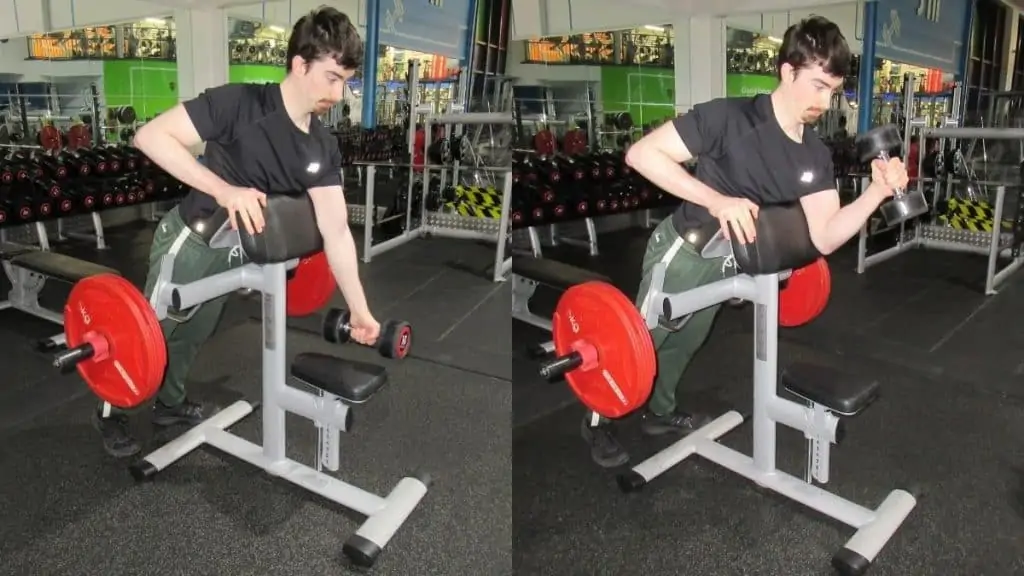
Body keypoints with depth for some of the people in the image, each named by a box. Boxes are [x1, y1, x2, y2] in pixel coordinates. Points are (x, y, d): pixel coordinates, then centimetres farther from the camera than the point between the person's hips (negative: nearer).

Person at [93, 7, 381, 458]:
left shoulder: (322, 149, -8)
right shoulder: (241, 104, -26)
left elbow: (336, 232, -7)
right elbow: (150, 136, -28)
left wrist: (359, 309, -9)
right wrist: (223, 189, -37)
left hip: (234, 256, 6)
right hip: (189, 244, -6)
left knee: (193, 336, 25)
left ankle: (169, 403, 50)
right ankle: (110, 412, 37)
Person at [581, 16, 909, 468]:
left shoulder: (815, 156, -5)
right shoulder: (730, 118, -26)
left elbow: (825, 237, -8)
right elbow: (641, 153, -28)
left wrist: (877, 192, -23)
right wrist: (715, 199, -35)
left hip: (725, 265, 7)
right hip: (681, 255, -7)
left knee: (685, 343, 25)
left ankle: (659, 413, 49)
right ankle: (597, 421, 31)